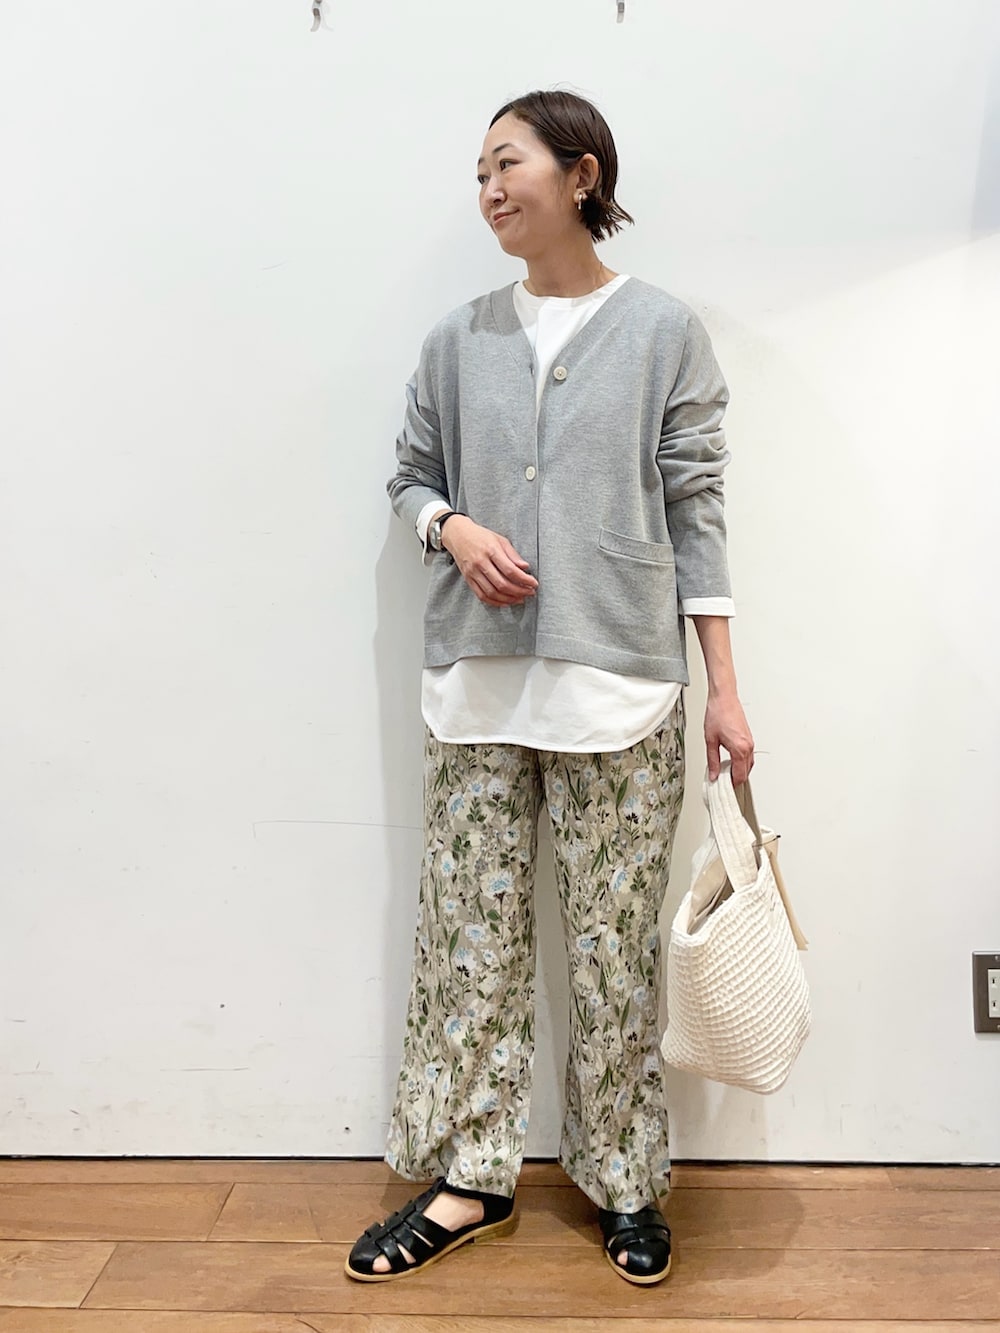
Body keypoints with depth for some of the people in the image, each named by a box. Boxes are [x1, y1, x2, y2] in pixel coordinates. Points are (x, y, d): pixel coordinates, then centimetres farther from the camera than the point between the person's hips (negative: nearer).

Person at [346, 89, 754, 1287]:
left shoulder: (663, 331, 2)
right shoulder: (458, 340, 9)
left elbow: (695, 510, 1)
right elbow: (410, 475, 17)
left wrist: (725, 687, -2)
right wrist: (455, 529, -8)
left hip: (619, 688, -2)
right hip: (477, 683, 3)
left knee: (613, 941, 5)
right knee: (469, 930, 7)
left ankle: (623, 1181, 24)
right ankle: (468, 1179, 23)